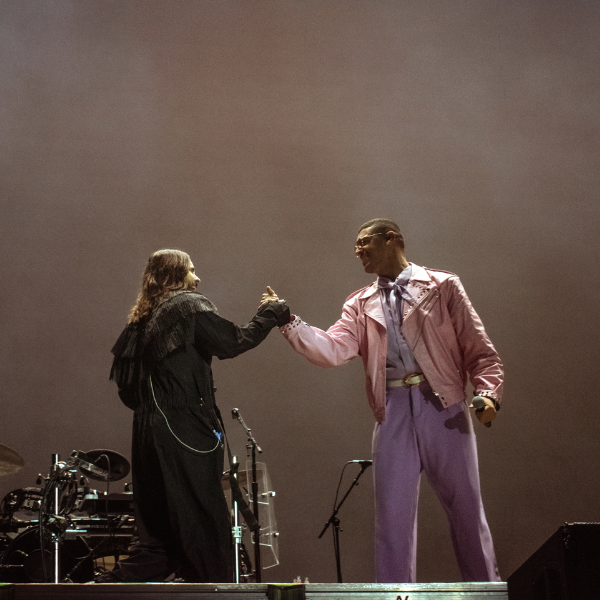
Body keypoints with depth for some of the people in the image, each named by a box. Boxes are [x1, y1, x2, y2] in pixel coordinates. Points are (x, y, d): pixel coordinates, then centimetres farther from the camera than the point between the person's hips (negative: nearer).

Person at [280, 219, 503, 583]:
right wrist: (289, 322, -12)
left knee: (467, 511, 3)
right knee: (392, 515, 4)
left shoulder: (443, 286, 8)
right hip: (393, 412, 3)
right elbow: (333, 350, -1)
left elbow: (480, 351, 4)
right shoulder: (361, 305, 16)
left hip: (444, 407, -2)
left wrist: (488, 393, -12)